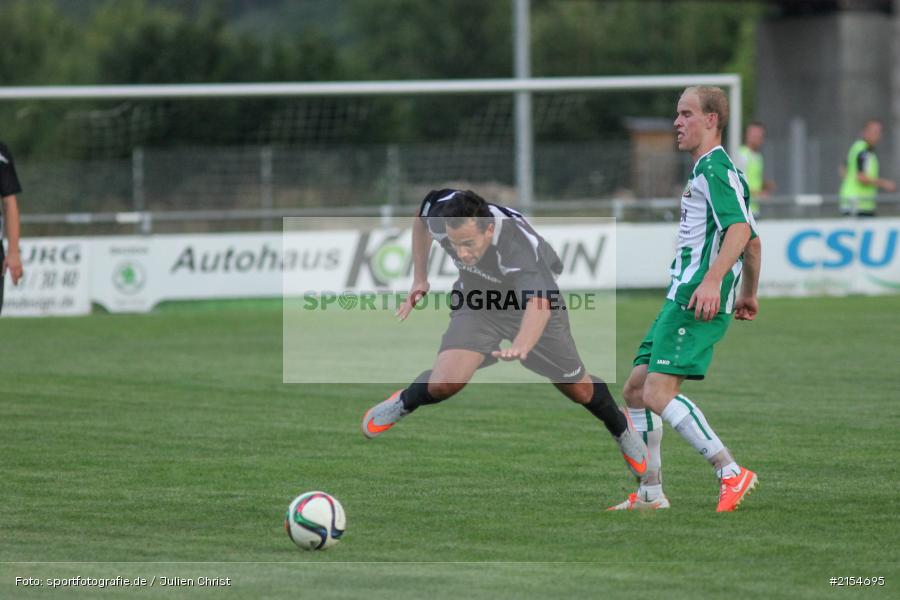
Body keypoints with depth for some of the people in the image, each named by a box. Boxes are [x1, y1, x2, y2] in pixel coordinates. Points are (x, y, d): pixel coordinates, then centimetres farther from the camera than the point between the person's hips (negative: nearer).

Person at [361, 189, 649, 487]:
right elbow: (420, 219, -2)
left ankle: (621, 428, 46)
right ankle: (403, 403, 13)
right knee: (444, 384, -22)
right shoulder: (440, 215, -30)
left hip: (532, 301, -2)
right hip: (476, 301, 2)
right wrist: (419, 277, -4)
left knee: (580, 390, 12)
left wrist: (521, 346, -81)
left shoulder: (521, 244, -45)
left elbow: (539, 302, -62)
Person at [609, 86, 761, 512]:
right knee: (636, 389, 10)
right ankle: (650, 494, 12)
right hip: (682, 300, 11)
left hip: (695, 302, -11)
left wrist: (712, 279, -34)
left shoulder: (715, 168, -9)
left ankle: (731, 474, -17)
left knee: (659, 394, -18)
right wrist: (748, 294, 36)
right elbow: (753, 242, 29)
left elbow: (741, 230, -24)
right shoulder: (704, 170, 23)